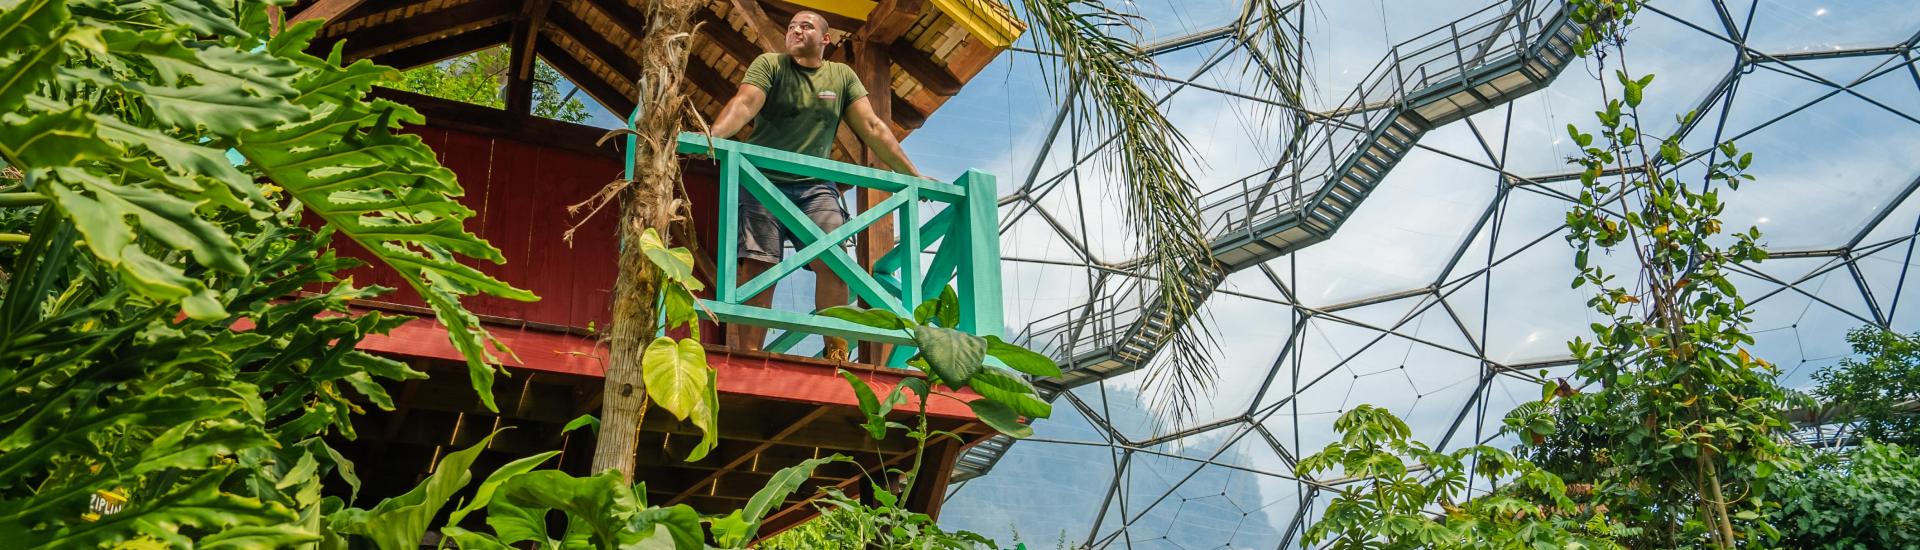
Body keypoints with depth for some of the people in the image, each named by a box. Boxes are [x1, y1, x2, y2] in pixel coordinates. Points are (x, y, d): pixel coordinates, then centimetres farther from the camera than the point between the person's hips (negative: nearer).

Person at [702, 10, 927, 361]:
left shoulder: (842, 76, 14)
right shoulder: (769, 65, 5)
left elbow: (872, 128, 11)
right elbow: (744, 104, -12)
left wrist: (913, 175, 6)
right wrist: (712, 135, -32)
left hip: (815, 186, 3)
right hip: (764, 180, -2)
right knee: (757, 267, -13)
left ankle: (837, 354, -12)